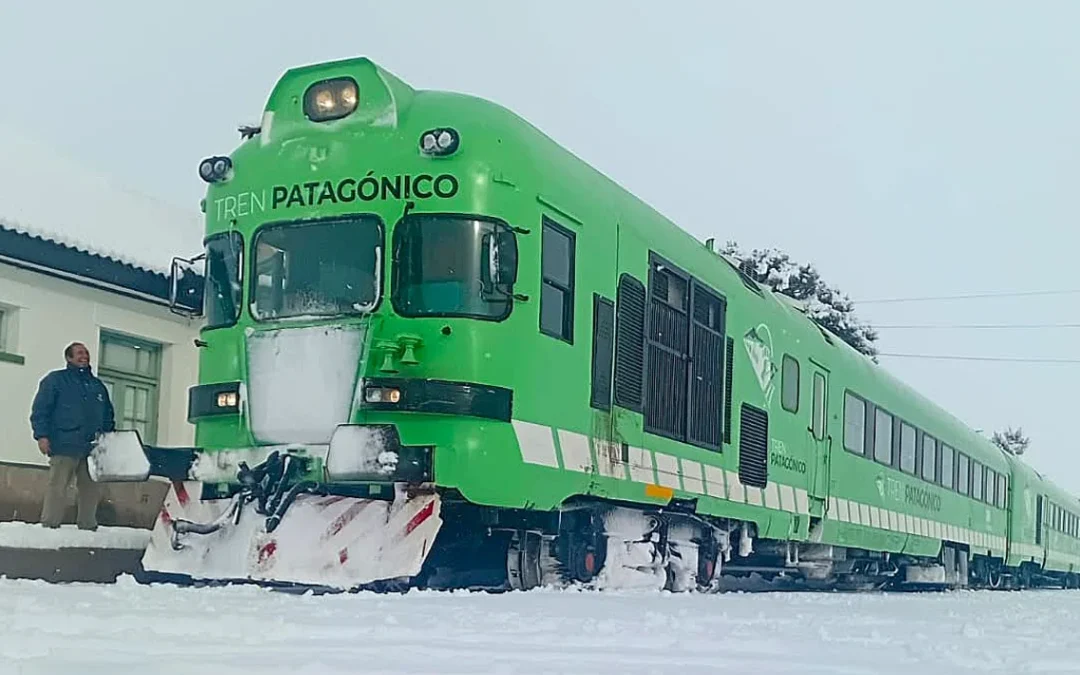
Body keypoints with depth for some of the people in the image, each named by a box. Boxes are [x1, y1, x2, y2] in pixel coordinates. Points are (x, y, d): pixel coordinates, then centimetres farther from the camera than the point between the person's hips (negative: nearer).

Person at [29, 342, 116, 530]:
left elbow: (108, 416, 26)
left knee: (91, 490, 5)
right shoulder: (55, 380, 6)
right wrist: (42, 435, -12)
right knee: (58, 488, -8)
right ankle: (49, 526, -5)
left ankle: (88, 527, 12)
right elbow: (40, 409, -2)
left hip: (92, 448, 5)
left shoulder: (98, 386, 22)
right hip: (65, 446, -5)